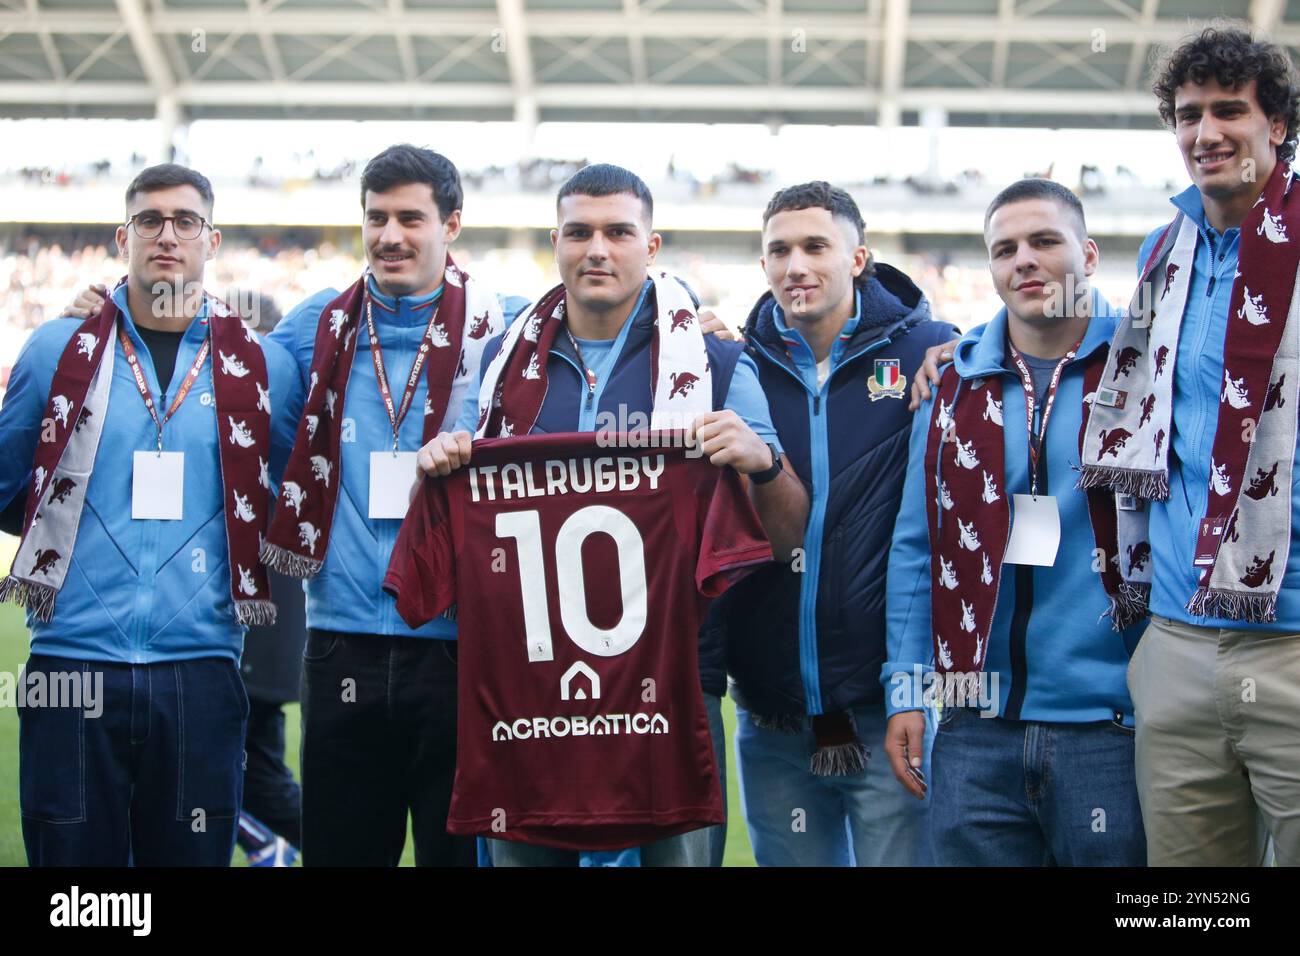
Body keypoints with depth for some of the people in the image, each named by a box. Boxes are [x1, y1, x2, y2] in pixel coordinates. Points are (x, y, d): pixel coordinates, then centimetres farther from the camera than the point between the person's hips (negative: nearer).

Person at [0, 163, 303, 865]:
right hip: (73, 670, 0)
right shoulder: (59, 351, 6)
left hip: (200, 672, 1)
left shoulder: (261, 367, 7)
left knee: (194, 854, 8)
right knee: (70, 854, 5)